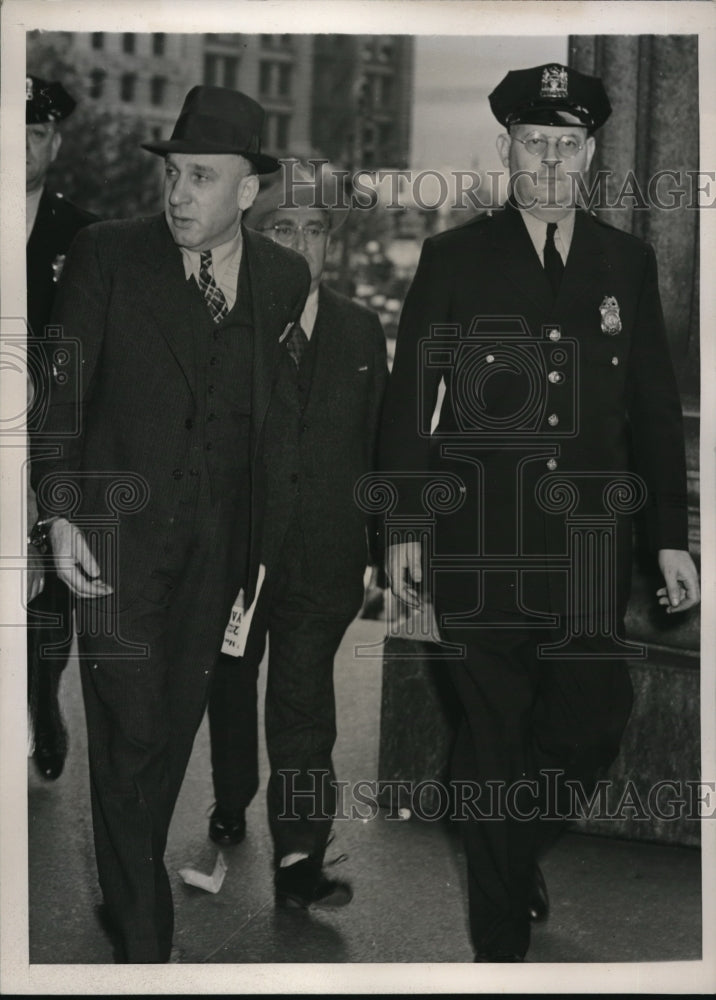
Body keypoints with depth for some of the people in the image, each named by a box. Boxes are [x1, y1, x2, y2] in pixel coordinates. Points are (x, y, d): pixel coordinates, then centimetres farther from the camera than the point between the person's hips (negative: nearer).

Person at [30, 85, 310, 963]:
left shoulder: (286, 279, 3)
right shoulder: (106, 256, -4)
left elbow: (283, 411, 6)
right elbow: (59, 392, -3)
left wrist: (263, 543, 4)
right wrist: (59, 515, -10)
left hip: (217, 541, 3)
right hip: (118, 530, -2)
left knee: (175, 723, 11)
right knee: (129, 732, -2)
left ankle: (133, 879, 33)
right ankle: (141, 933, 11)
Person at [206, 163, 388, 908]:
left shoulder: (361, 330, 6)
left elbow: (377, 442, 9)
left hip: (325, 558, 0)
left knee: (305, 708, -4)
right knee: (230, 686, 18)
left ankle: (300, 860, 1)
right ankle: (231, 805, 42)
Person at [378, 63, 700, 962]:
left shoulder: (627, 263, 9)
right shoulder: (453, 258, 2)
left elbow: (655, 407, 11)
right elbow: (407, 403, 3)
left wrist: (671, 539, 7)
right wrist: (402, 528, -1)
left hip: (589, 542, 3)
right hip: (480, 542, -2)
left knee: (594, 724, 5)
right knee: (492, 735, 4)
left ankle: (517, 855, 36)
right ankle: (499, 934, 21)